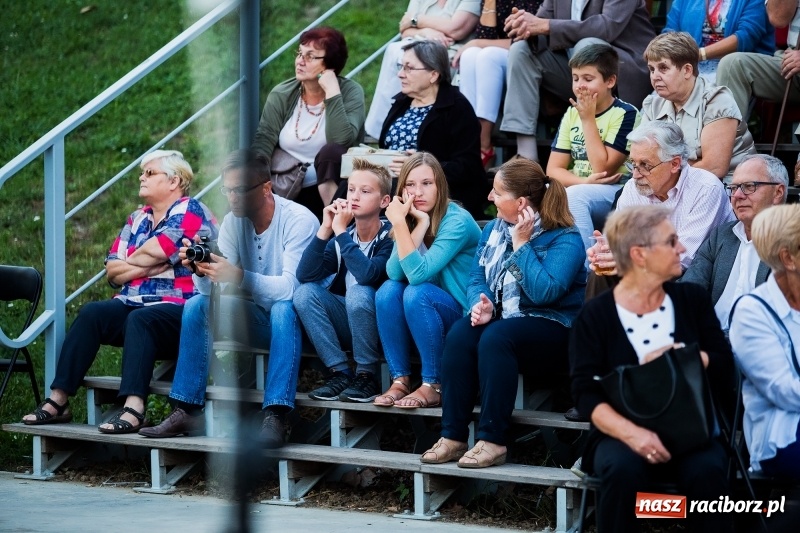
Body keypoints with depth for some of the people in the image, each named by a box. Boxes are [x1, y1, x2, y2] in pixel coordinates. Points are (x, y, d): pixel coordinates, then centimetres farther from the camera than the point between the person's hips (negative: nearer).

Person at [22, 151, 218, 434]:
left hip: (180, 309, -7)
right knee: (91, 313, -18)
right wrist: (147, 267, -5)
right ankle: (58, 401, -24)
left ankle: (134, 408, -50)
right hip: (133, 303, 7)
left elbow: (153, 252, -15)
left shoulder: (190, 211, -3)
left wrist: (129, 264, 4)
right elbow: (112, 271, 11)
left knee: (140, 319, -36)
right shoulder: (137, 219, 20)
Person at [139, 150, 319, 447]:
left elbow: (291, 287, -31)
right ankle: (186, 410, -15)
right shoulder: (233, 222, 0)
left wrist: (239, 277, -43)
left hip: (294, 320, -6)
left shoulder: (299, 221, -18)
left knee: (283, 308, -37)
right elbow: (212, 289, -5)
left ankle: (275, 417, -44)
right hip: (257, 320, 6)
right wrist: (201, 270, -28)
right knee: (197, 305, -13)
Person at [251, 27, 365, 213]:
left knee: (330, 152, -31)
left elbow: (341, 141, -22)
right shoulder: (281, 95, 3)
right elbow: (263, 142, -4)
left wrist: (332, 93, -24)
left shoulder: (350, 92, -6)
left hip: (330, 187, -2)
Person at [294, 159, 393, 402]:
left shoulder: (390, 236, -15)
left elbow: (367, 274, -35)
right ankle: (340, 373, -12)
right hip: (347, 324, 6)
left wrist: (340, 231, -28)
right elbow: (305, 275, -10)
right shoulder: (344, 233, 1)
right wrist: (325, 229, -18)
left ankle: (368, 376, -16)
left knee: (359, 292, -33)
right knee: (305, 292, -16)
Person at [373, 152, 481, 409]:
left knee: (417, 293, -30)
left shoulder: (457, 221, -19)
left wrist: (400, 224, -30)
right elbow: (394, 273, -16)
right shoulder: (410, 218, 1)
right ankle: (400, 380, -15)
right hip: (427, 317, 6)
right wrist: (420, 224, -23)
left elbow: (418, 273, -29)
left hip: (467, 318, -6)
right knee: (388, 290, -20)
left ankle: (433, 386, -22)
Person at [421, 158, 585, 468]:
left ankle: (492, 441, -34)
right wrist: (481, 304, -14)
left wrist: (521, 244, -19)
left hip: (552, 329, -6)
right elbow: (477, 279, 9)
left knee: (495, 336, -35)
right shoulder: (494, 230, 12)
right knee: (460, 334, -26)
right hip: (502, 319, 6)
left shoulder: (565, 239, -12)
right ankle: (453, 436, -26)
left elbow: (544, 291, -25)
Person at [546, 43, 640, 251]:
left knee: (573, 196, -35)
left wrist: (588, 119, -13)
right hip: (580, 189, 6)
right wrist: (585, 182, -15)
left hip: (617, 194, -6)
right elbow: (554, 169, 6)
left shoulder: (625, 114, -7)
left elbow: (602, 169, -15)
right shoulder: (572, 114, 11)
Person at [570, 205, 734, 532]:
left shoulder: (692, 300, 11)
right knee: (624, 468, -35)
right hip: (622, 433, -2)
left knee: (707, 470, -31)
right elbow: (586, 395, -8)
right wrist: (632, 433, -25)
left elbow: (723, 369, 6)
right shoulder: (595, 315, 1)